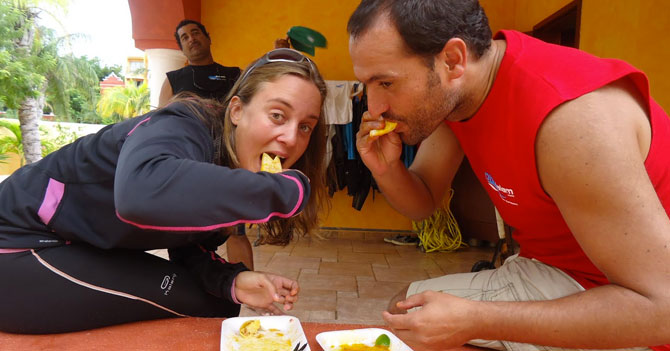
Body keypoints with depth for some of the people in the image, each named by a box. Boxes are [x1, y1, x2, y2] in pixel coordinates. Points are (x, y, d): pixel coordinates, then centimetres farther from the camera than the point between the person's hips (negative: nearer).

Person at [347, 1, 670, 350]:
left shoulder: (570, 117, -34)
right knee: (404, 311, 8)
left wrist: (474, 321, -32)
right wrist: (386, 169, -20)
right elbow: (423, 203, 3)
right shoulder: (447, 92, -9)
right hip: (553, 269, 7)